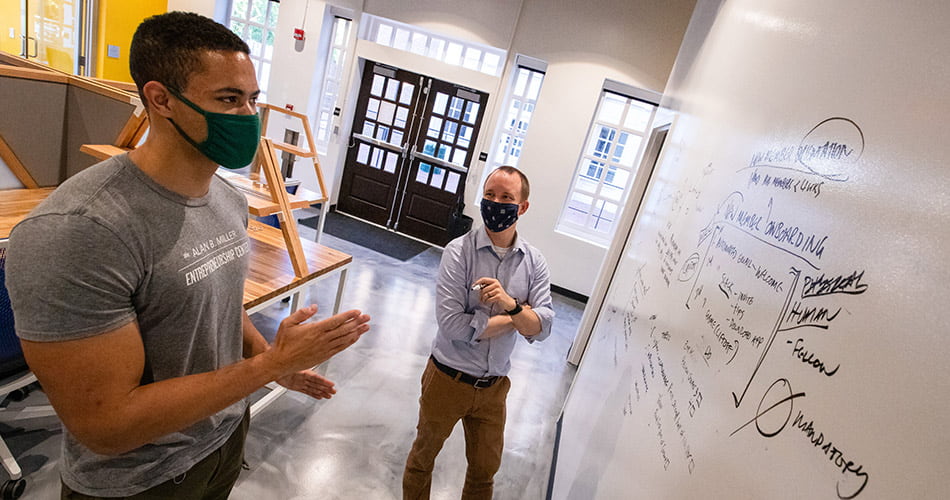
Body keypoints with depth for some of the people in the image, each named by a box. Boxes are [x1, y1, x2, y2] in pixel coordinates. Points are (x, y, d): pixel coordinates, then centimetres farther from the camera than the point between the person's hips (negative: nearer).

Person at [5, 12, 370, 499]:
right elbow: (105, 426, -27)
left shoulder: (230, 199, -4)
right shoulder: (74, 233, -30)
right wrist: (271, 361, -28)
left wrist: (278, 365, 0)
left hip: (229, 431, 7)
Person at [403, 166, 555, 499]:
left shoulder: (535, 263, -6)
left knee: (485, 470, 23)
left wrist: (511, 305, -31)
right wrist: (518, 317, -18)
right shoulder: (459, 252, -19)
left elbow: (541, 329, -11)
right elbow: (452, 325, -26)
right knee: (424, 456, 23)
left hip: (494, 386, 3)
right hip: (449, 380, -3)